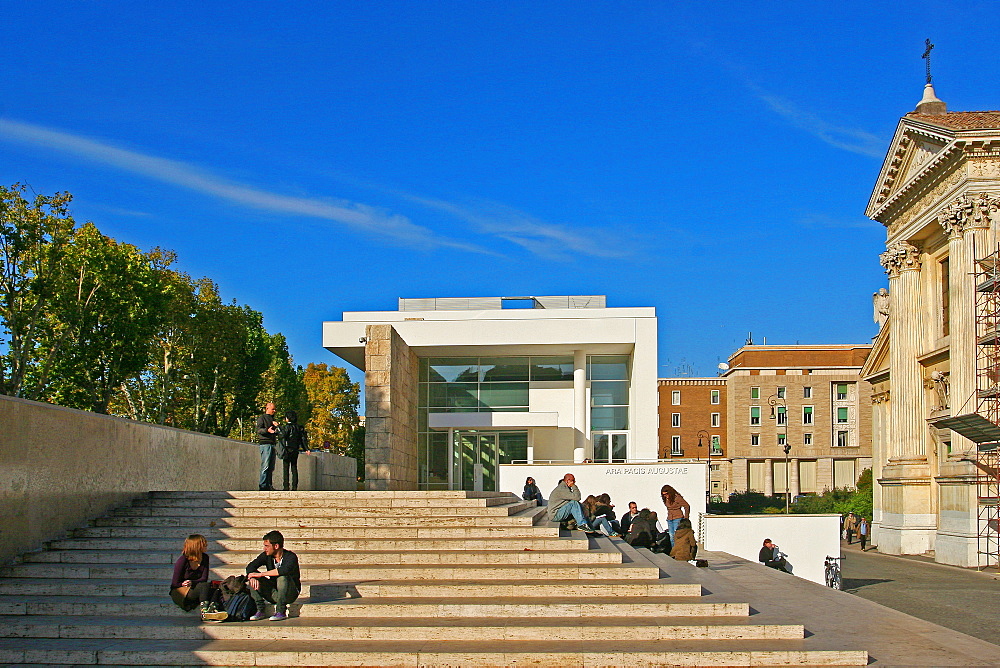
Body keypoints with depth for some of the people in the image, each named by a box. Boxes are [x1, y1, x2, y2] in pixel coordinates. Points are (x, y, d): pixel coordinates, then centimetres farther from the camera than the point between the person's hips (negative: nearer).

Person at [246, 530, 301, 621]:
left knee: (282, 577, -35)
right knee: (252, 579, -14)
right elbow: (250, 566, -6)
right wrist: (253, 577, -30)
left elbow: (285, 570, -39)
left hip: (290, 594, -5)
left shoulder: (290, 557, -18)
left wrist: (261, 574, -34)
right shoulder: (266, 556, 0)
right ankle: (260, 611, -11)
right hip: (274, 593, 5)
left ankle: (281, 612, -24)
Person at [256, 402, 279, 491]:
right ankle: (262, 485, -12)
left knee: (271, 467, 7)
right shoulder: (262, 418, 0)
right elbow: (259, 430, -12)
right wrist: (267, 430, -30)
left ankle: (269, 485, 10)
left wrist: (276, 426, 5)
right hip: (265, 443, -8)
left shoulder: (272, 419, 23)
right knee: (265, 465, -12)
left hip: (272, 443, 8)